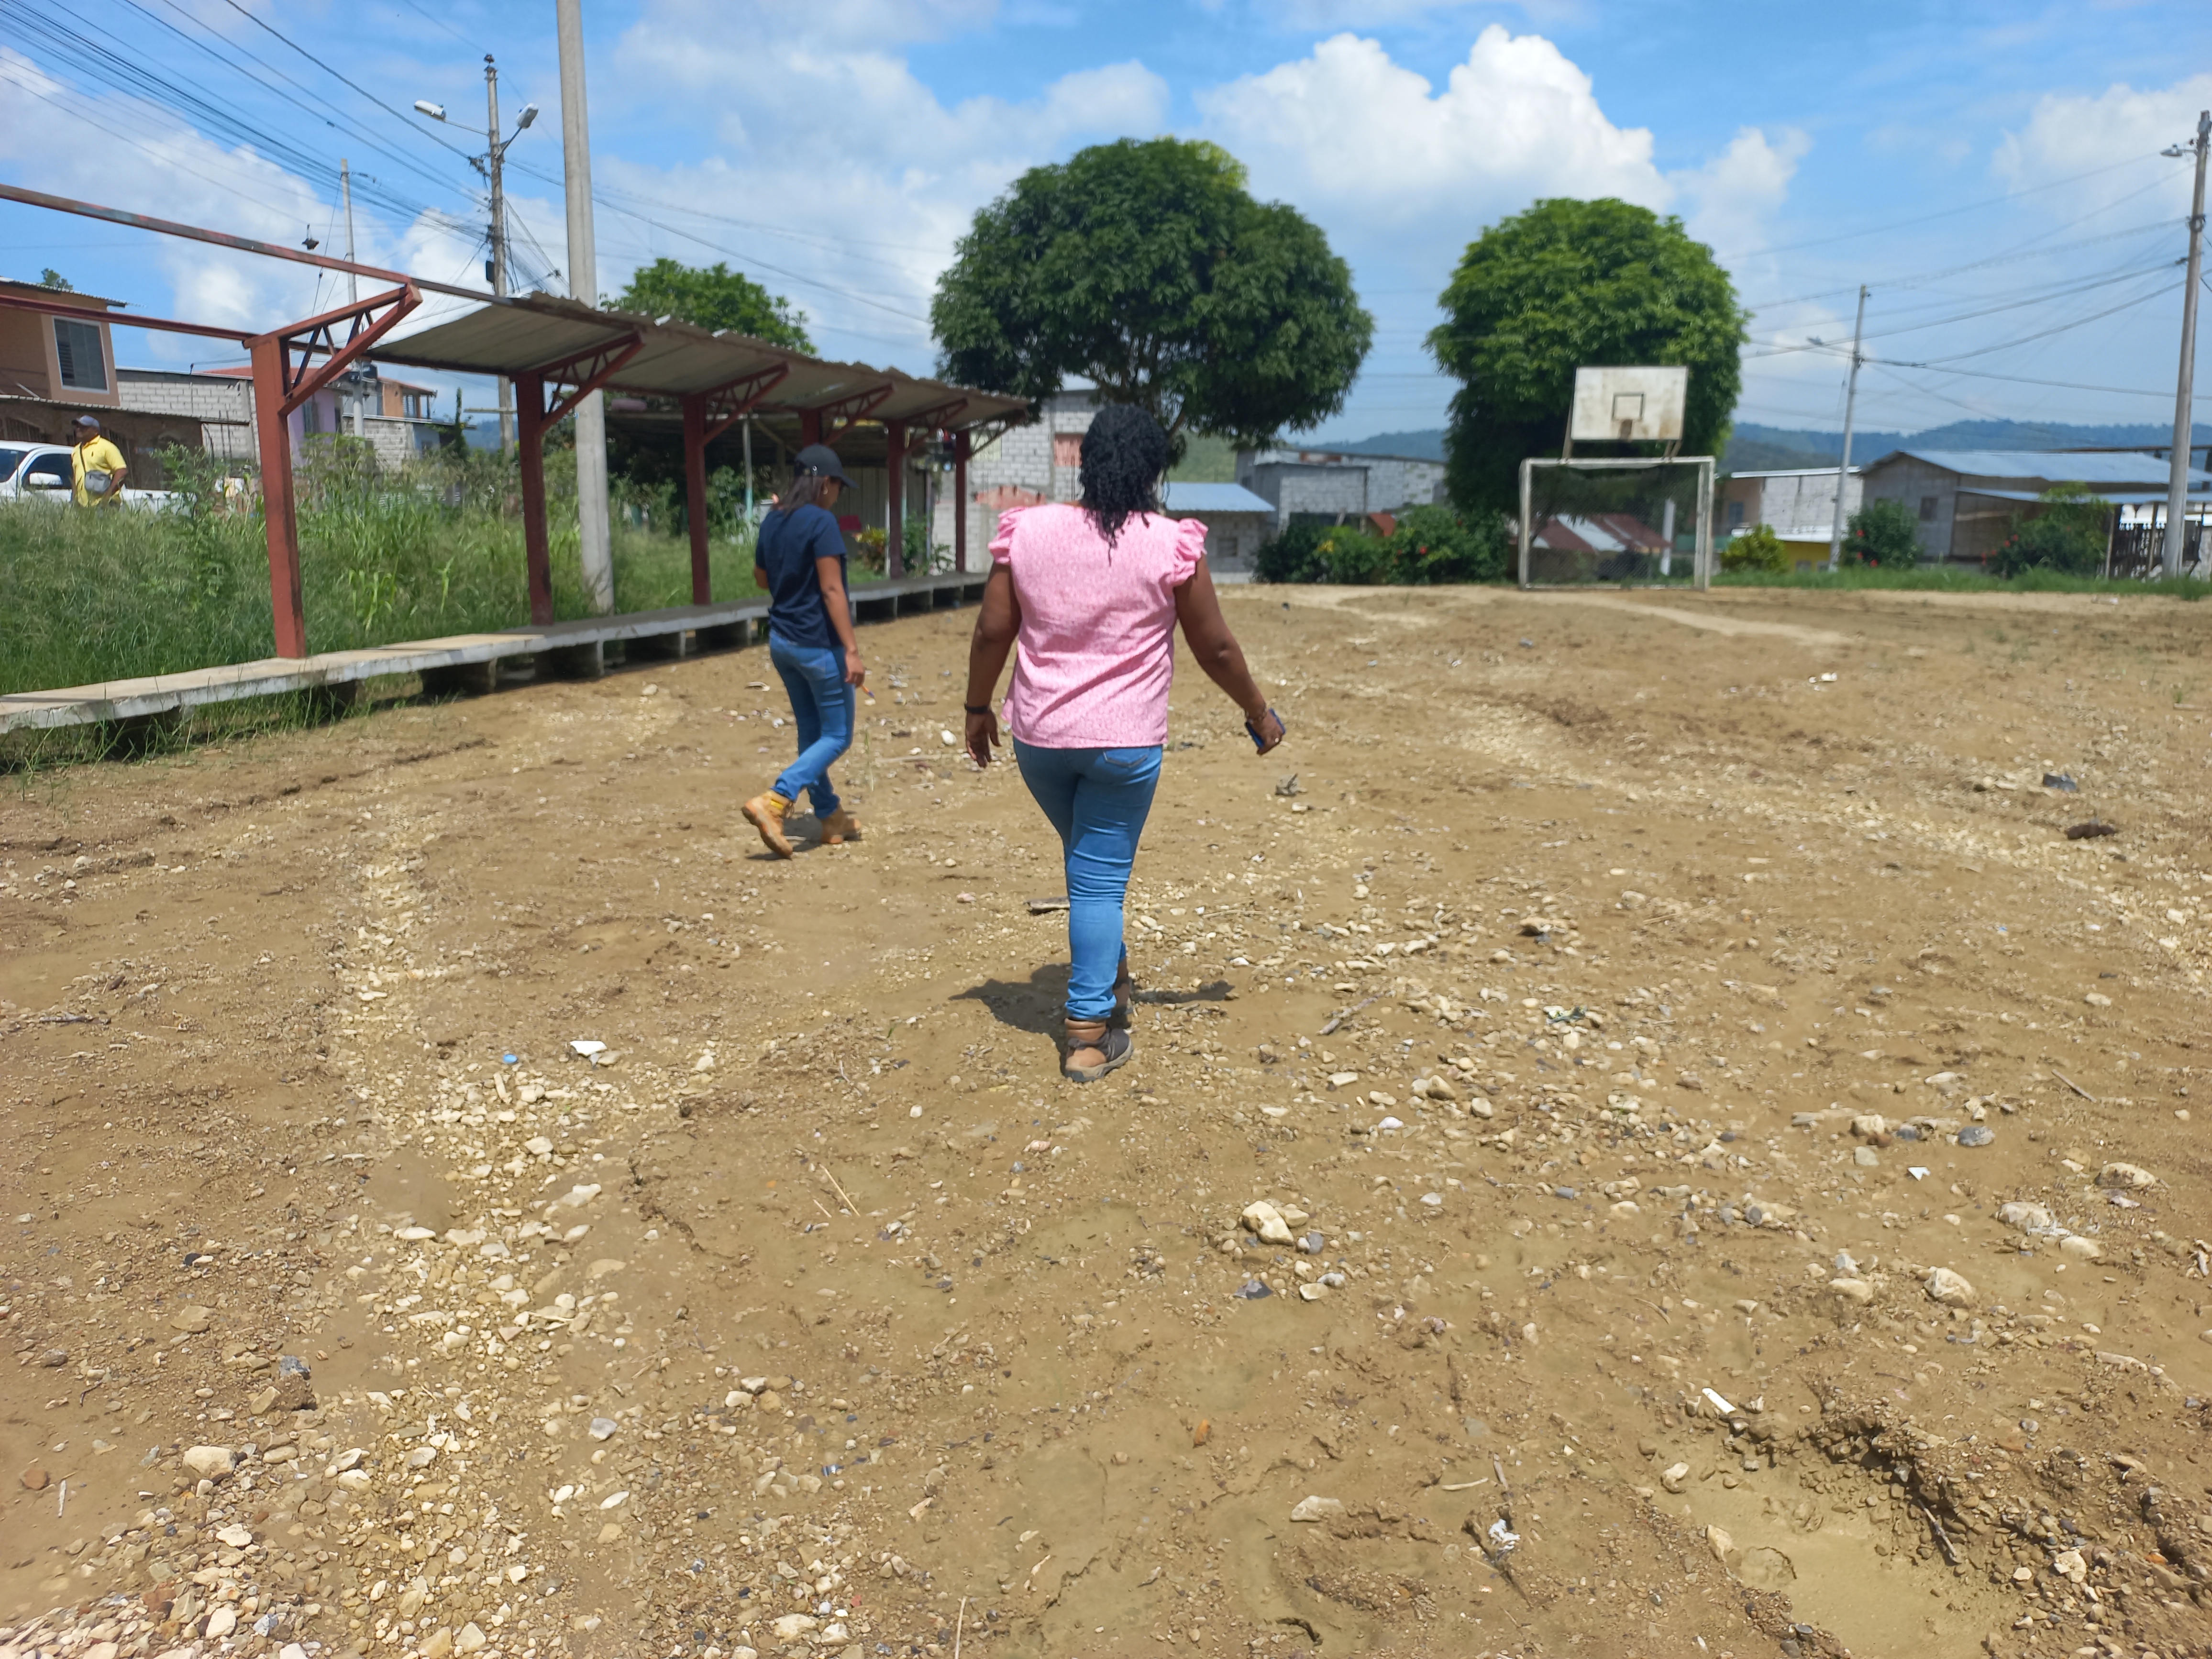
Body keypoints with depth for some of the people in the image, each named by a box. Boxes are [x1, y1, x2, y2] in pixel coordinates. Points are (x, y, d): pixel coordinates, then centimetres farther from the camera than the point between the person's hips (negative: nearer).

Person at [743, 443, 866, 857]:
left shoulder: (772, 522, 7)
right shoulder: (821, 521, -16)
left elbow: (761, 579, 20)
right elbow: (831, 589, -21)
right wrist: (851, 649, -20)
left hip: (781, 641, 8)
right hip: (818, 643, -8)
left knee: (812, 732, 17)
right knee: (836, 737, 2)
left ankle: (831, 817, 25)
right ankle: (773, 803, -14)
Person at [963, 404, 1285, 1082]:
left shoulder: (1027, 531, -1)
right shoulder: (1172, 546, -9)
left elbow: (992, 632, 1)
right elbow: (1216, 649, -3)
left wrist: (977, 708, 15)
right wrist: (1259, 712, 12)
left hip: (1038, 738, 4)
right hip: (1125, 742, -3)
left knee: (1091, 866, 25)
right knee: (1100, 881, 5)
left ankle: (1110, 980, 40)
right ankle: (1090, 1034, 9)